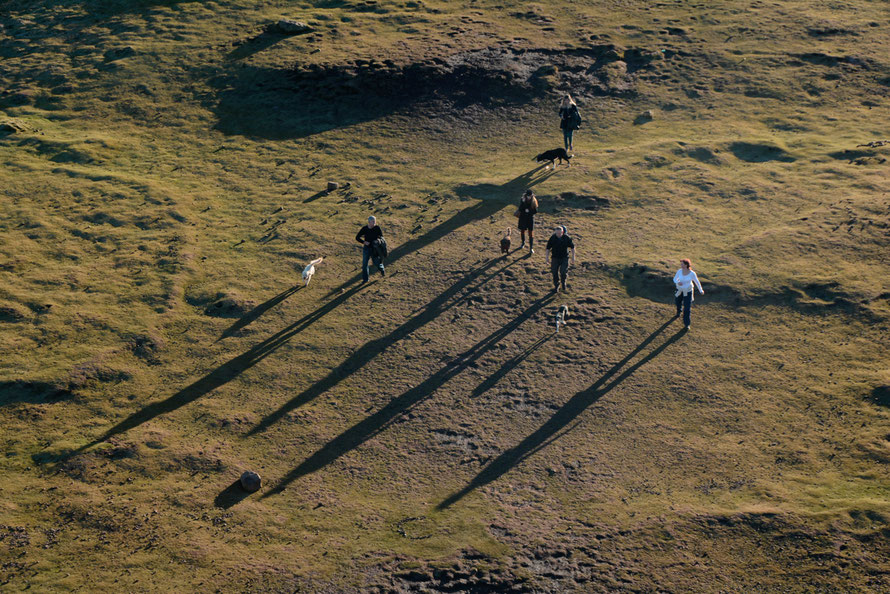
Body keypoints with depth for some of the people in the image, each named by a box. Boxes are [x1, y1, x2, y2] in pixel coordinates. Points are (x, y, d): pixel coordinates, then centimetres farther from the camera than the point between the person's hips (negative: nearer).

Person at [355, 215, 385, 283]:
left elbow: (381, 236, 0)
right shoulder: (364, 229, -11)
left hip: (374, 248, -1)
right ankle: (365, 279, 14)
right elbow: (357, 237, -4)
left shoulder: (377, 228, -11)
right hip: (366, 248, 1)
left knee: (376, 262, 8)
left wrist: (378, 239, -24)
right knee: (364, 263, 1)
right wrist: (364, 242, -20)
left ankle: (382, 269, 44)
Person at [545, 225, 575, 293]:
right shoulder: (552, 238, -11)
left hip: (564, 258, -1)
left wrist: (573, 257, 0)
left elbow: (572, 247, 0)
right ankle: (556, 286, 27)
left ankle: (563, 281, 20)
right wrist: (547, 257, 0)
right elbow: (548, 248, 2)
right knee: (555, 273, 4)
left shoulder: (567, 238, -12)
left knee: (563, 272, -13)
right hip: (555, 258, 1)